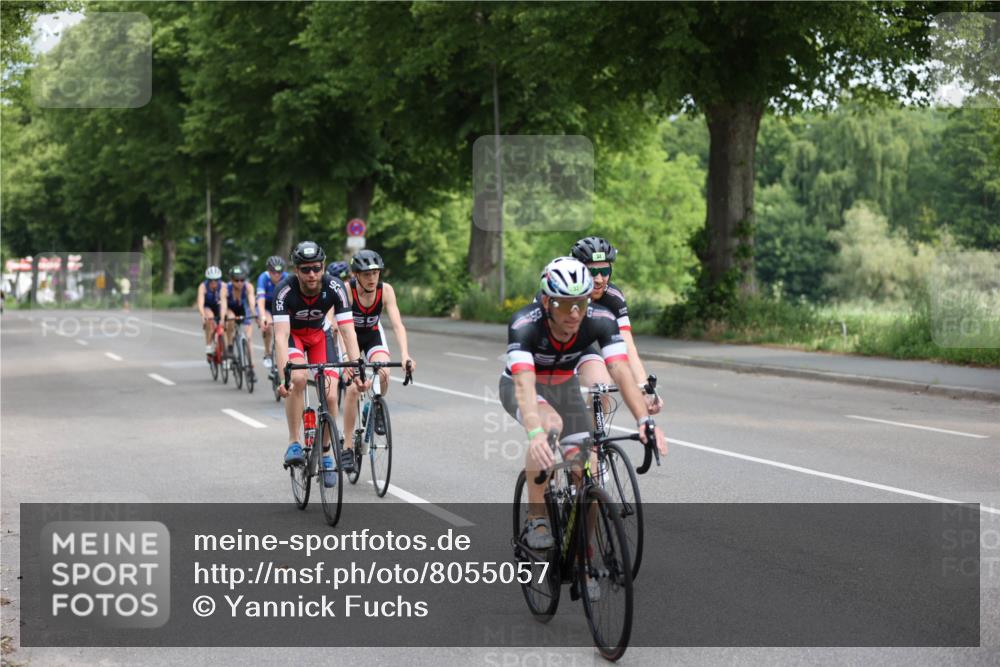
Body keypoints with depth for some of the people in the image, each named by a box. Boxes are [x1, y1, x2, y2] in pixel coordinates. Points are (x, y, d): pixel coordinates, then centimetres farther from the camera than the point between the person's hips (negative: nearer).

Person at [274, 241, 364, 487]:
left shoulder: (334, 288, -29)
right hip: (292, 334, -2)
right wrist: (283, 375, -53)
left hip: (318, 335, 2)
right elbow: (281, 335, -40)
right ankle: (294, 443, -18)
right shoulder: (285, 290, -33)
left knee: (330, 396, -12)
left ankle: (325, 452, 11)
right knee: (298, 378, -32)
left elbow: (348, 330, -33)